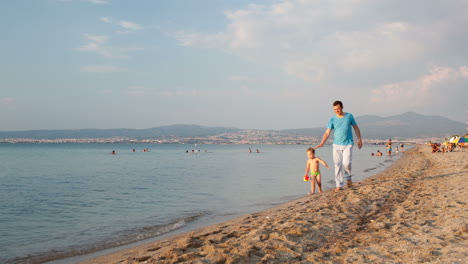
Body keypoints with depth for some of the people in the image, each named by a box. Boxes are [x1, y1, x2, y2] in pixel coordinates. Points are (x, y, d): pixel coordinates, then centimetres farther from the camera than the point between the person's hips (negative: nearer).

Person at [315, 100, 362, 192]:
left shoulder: (349, 116, 0)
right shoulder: (332, 120, -2)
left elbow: (356, 127, 11)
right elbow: (327, 133, -10)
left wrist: (359, 139, 10)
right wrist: (322, 143, -24)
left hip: (348, 144, -1)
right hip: (336, 145, 1)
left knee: (346, 163, -16)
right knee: (337, 165, -1)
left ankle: (348, 178, 14)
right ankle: (339, 185, 8)